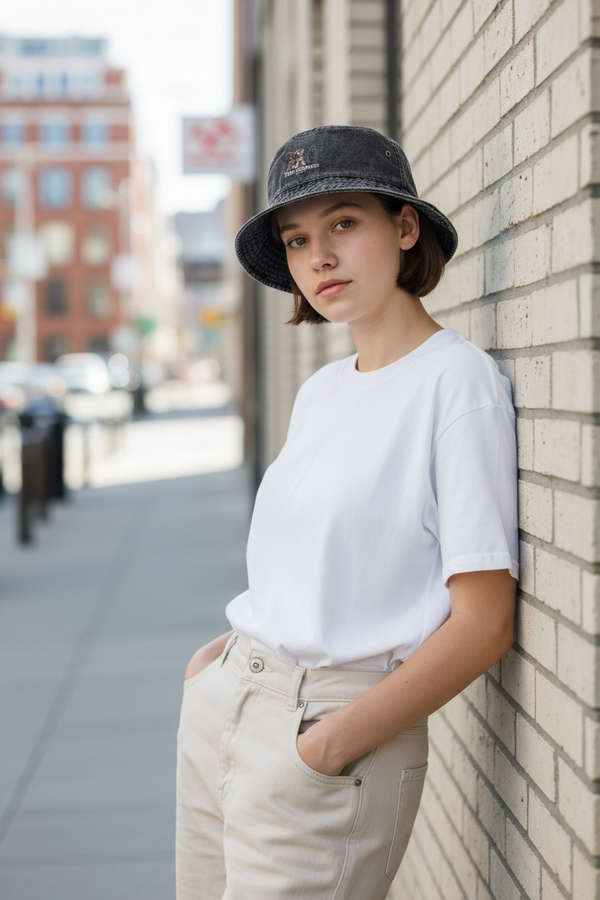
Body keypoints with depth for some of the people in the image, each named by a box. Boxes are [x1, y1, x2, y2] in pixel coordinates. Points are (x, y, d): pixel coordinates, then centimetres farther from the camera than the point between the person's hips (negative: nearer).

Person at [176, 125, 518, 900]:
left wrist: (331, 743, -17)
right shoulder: (319, 391, 10)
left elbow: (484, 621, -15)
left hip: (334, 726, -7)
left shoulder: (457, 379, -11)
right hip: (217, 709, 7)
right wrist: (222, 658, 3)